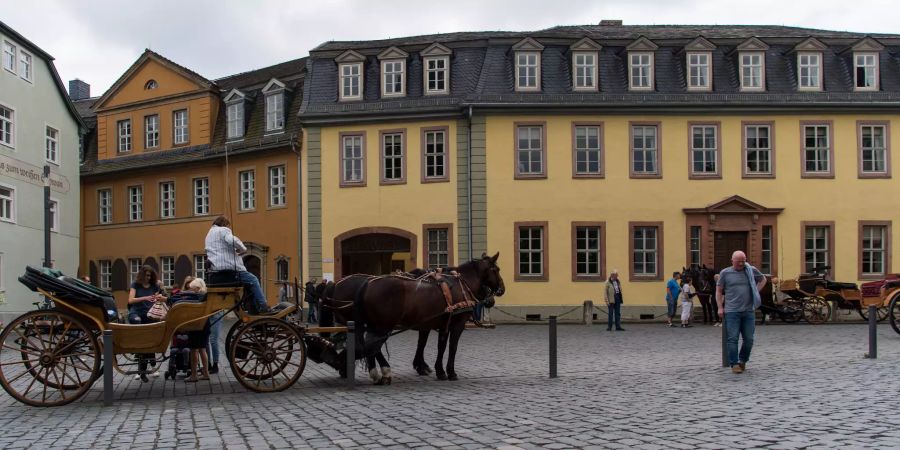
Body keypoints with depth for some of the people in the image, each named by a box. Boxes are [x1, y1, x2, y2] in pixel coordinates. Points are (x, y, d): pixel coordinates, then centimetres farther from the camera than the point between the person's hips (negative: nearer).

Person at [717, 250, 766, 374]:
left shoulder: (751, 270, 9)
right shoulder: (725, 273, 3)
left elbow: (763, 279, 27)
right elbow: (719, 291, 6)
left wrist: (756, 291, 12)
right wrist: (720, 307, -2)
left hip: (749, 311, 3)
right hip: (732, 312, -3)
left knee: (749, 339, 4)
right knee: (732, 339, -6)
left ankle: (743, 361, 22)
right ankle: (734, 364, 0)